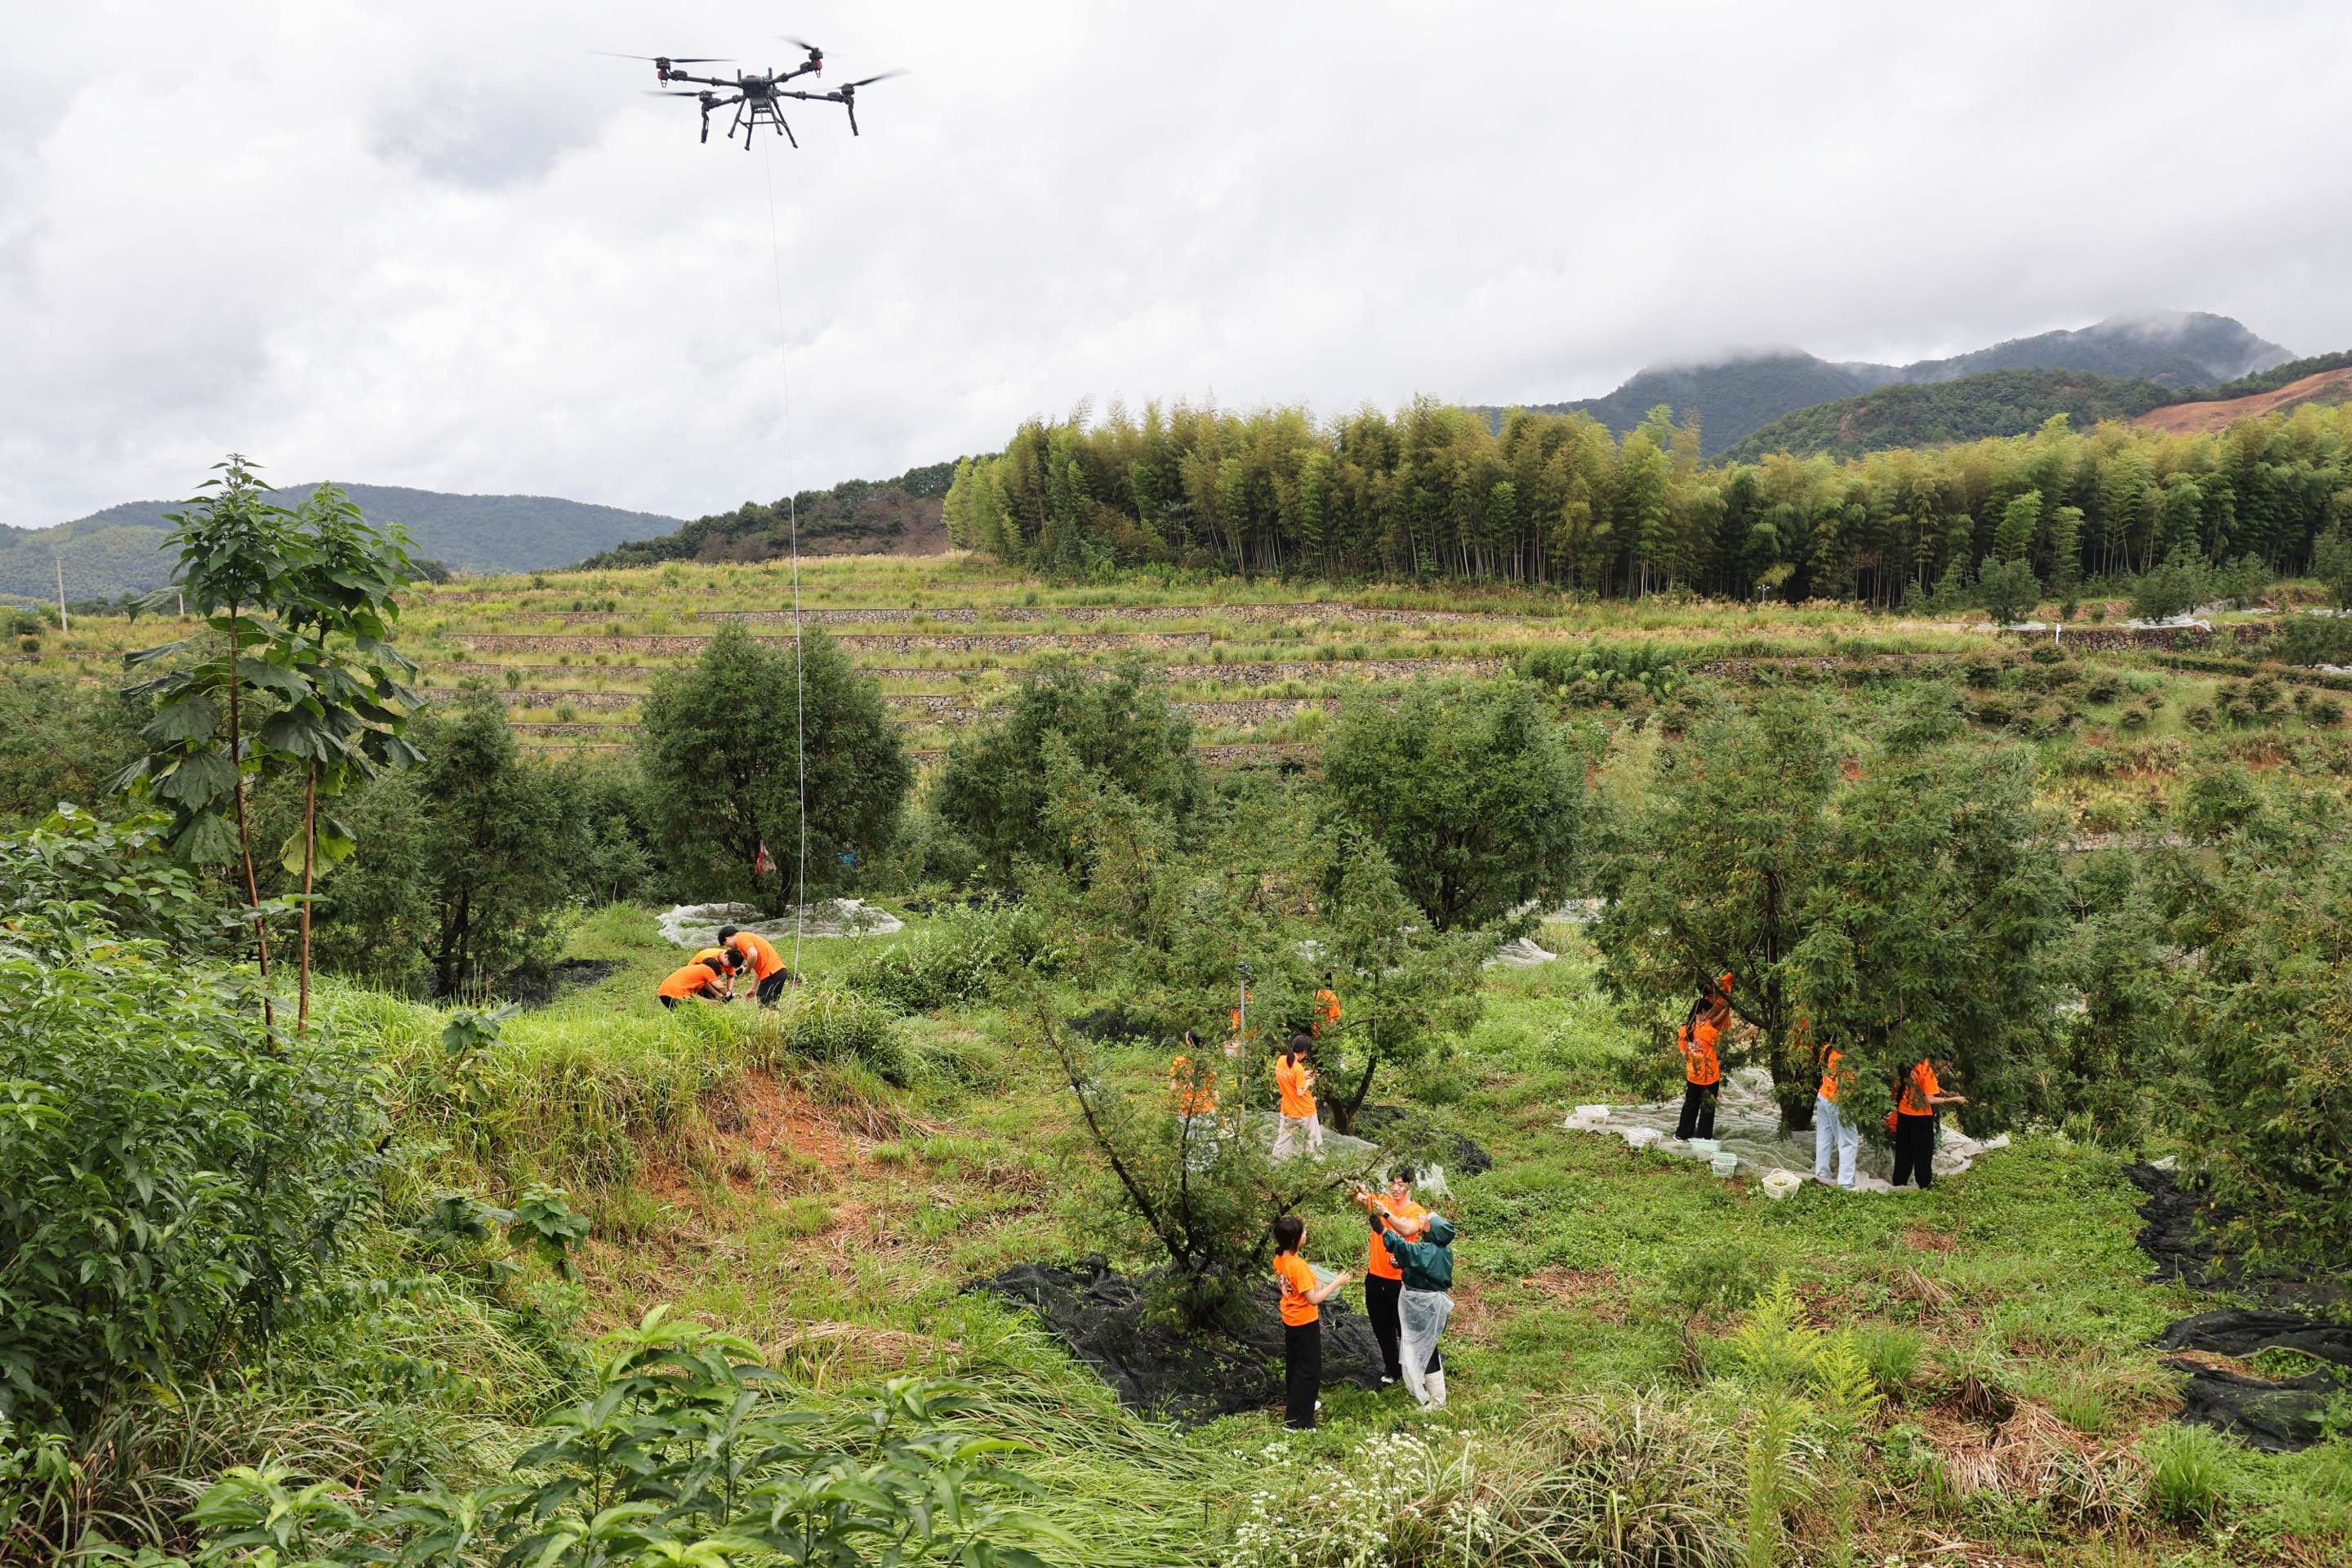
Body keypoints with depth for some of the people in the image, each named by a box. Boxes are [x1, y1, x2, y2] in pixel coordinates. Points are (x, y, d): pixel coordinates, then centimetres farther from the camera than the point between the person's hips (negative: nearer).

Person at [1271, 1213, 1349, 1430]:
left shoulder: (1279, 1259, -5)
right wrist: (1336, 1283, -18)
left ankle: (1296, 1402, 44)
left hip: (1290, 1319, 9)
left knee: (1293, 1363, 25)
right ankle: (1296, 1420, 8)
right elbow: (1313, 1299, -26)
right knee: (1309, 1370, 4)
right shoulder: (1299, 1265, -31)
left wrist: (1312, 1286, 10)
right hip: (1305, 1322, -8)